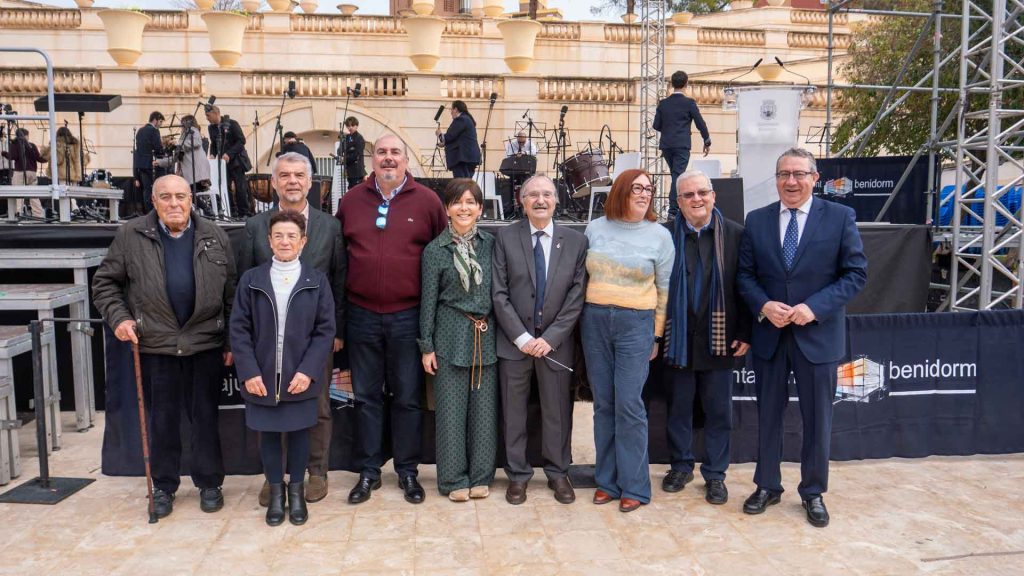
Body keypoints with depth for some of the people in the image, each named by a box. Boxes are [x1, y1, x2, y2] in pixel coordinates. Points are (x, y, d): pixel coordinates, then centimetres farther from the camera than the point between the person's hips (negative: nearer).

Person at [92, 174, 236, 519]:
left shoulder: (215, 237, 2)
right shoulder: (130, 236, -1)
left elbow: (231, 293, 3)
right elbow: (105, 282, 7)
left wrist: (232, 341, 2)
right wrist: (118, 317, -8)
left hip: (206, 344, 0)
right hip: (155, 345, 0)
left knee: (205, 416, 9)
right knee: (161, 419, 11)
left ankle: (209, 483, 24)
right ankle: (163, 486, 26)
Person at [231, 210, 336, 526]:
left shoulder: (317, 281, -2)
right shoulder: (251, 280, 0)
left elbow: (325, 330, -4)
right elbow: (239, 329, -1)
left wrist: (308, 371, -13)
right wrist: (249, 372, -10)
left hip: (301, 376, -1)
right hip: (262, 377, 1)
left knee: (299, 432, 11)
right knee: (269, 434, 11)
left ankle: (297, 491, 28)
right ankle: (276, 491, 28)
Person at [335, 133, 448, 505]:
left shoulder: (427, 201, -1)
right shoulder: (351, 200, 5)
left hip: (408, 317, -2)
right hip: (362, 316, 2)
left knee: (407, 398, 8)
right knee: (366, 397, 10)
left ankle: (408, 471, 23)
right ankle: (368, 471, 24)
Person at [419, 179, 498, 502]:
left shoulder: (491, 244, 5)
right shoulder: (435, 251, -1)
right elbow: (428, 300, 1)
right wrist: (426, 346, -1)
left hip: (486, 336, 2)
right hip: (451, 336, -2)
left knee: (484, 408, 7)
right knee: (451, 410, 4)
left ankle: (480, 476, 21)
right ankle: (454, 479, 17)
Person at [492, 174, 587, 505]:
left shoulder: (576, 241, 1)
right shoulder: (505, 238, -1)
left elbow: (577, 296, -2)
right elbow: (499, 293, -4)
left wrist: (550, 338, -10)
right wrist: (522, 337, -11)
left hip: (556, 342, 0)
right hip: (514, 341, 0)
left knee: (558, 412, 10)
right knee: (514, 411, 9)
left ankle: (558, 473, 27)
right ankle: (517, 474, 24)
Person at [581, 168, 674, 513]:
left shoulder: (659, 235, 1)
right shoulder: (595, 228, 6)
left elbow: (665, 289, 3)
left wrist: (656, 335, 2)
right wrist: (582, 318, 7)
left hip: (636, 323, -2)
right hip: (594, 320, 3)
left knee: (629, 405, -6)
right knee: (603, 404, 7)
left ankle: (634, 485, 8)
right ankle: (607, 480, 19)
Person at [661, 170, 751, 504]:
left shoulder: (735, 235, 0)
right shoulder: (667, 237, -1)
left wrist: (745, 333, -3)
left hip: (719, 338, 0)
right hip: (678, 339, 0)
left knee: (719, 411, 9)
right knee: (678, 408, 12)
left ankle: (715, 474, 24)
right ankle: (681, 466, 29)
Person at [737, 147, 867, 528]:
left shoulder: (840, 217, -4)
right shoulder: (757, 220, 4)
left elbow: (856, 273, -6)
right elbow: (744, 275, 5)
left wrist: (814, 307, -17)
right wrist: (764, 306, -13)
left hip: (818, 335, -2)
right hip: (769, 333, 2)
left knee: (817, 419, 9)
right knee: (768, 414, 13)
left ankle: (813, 493, 26)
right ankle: (767, 486, 28)